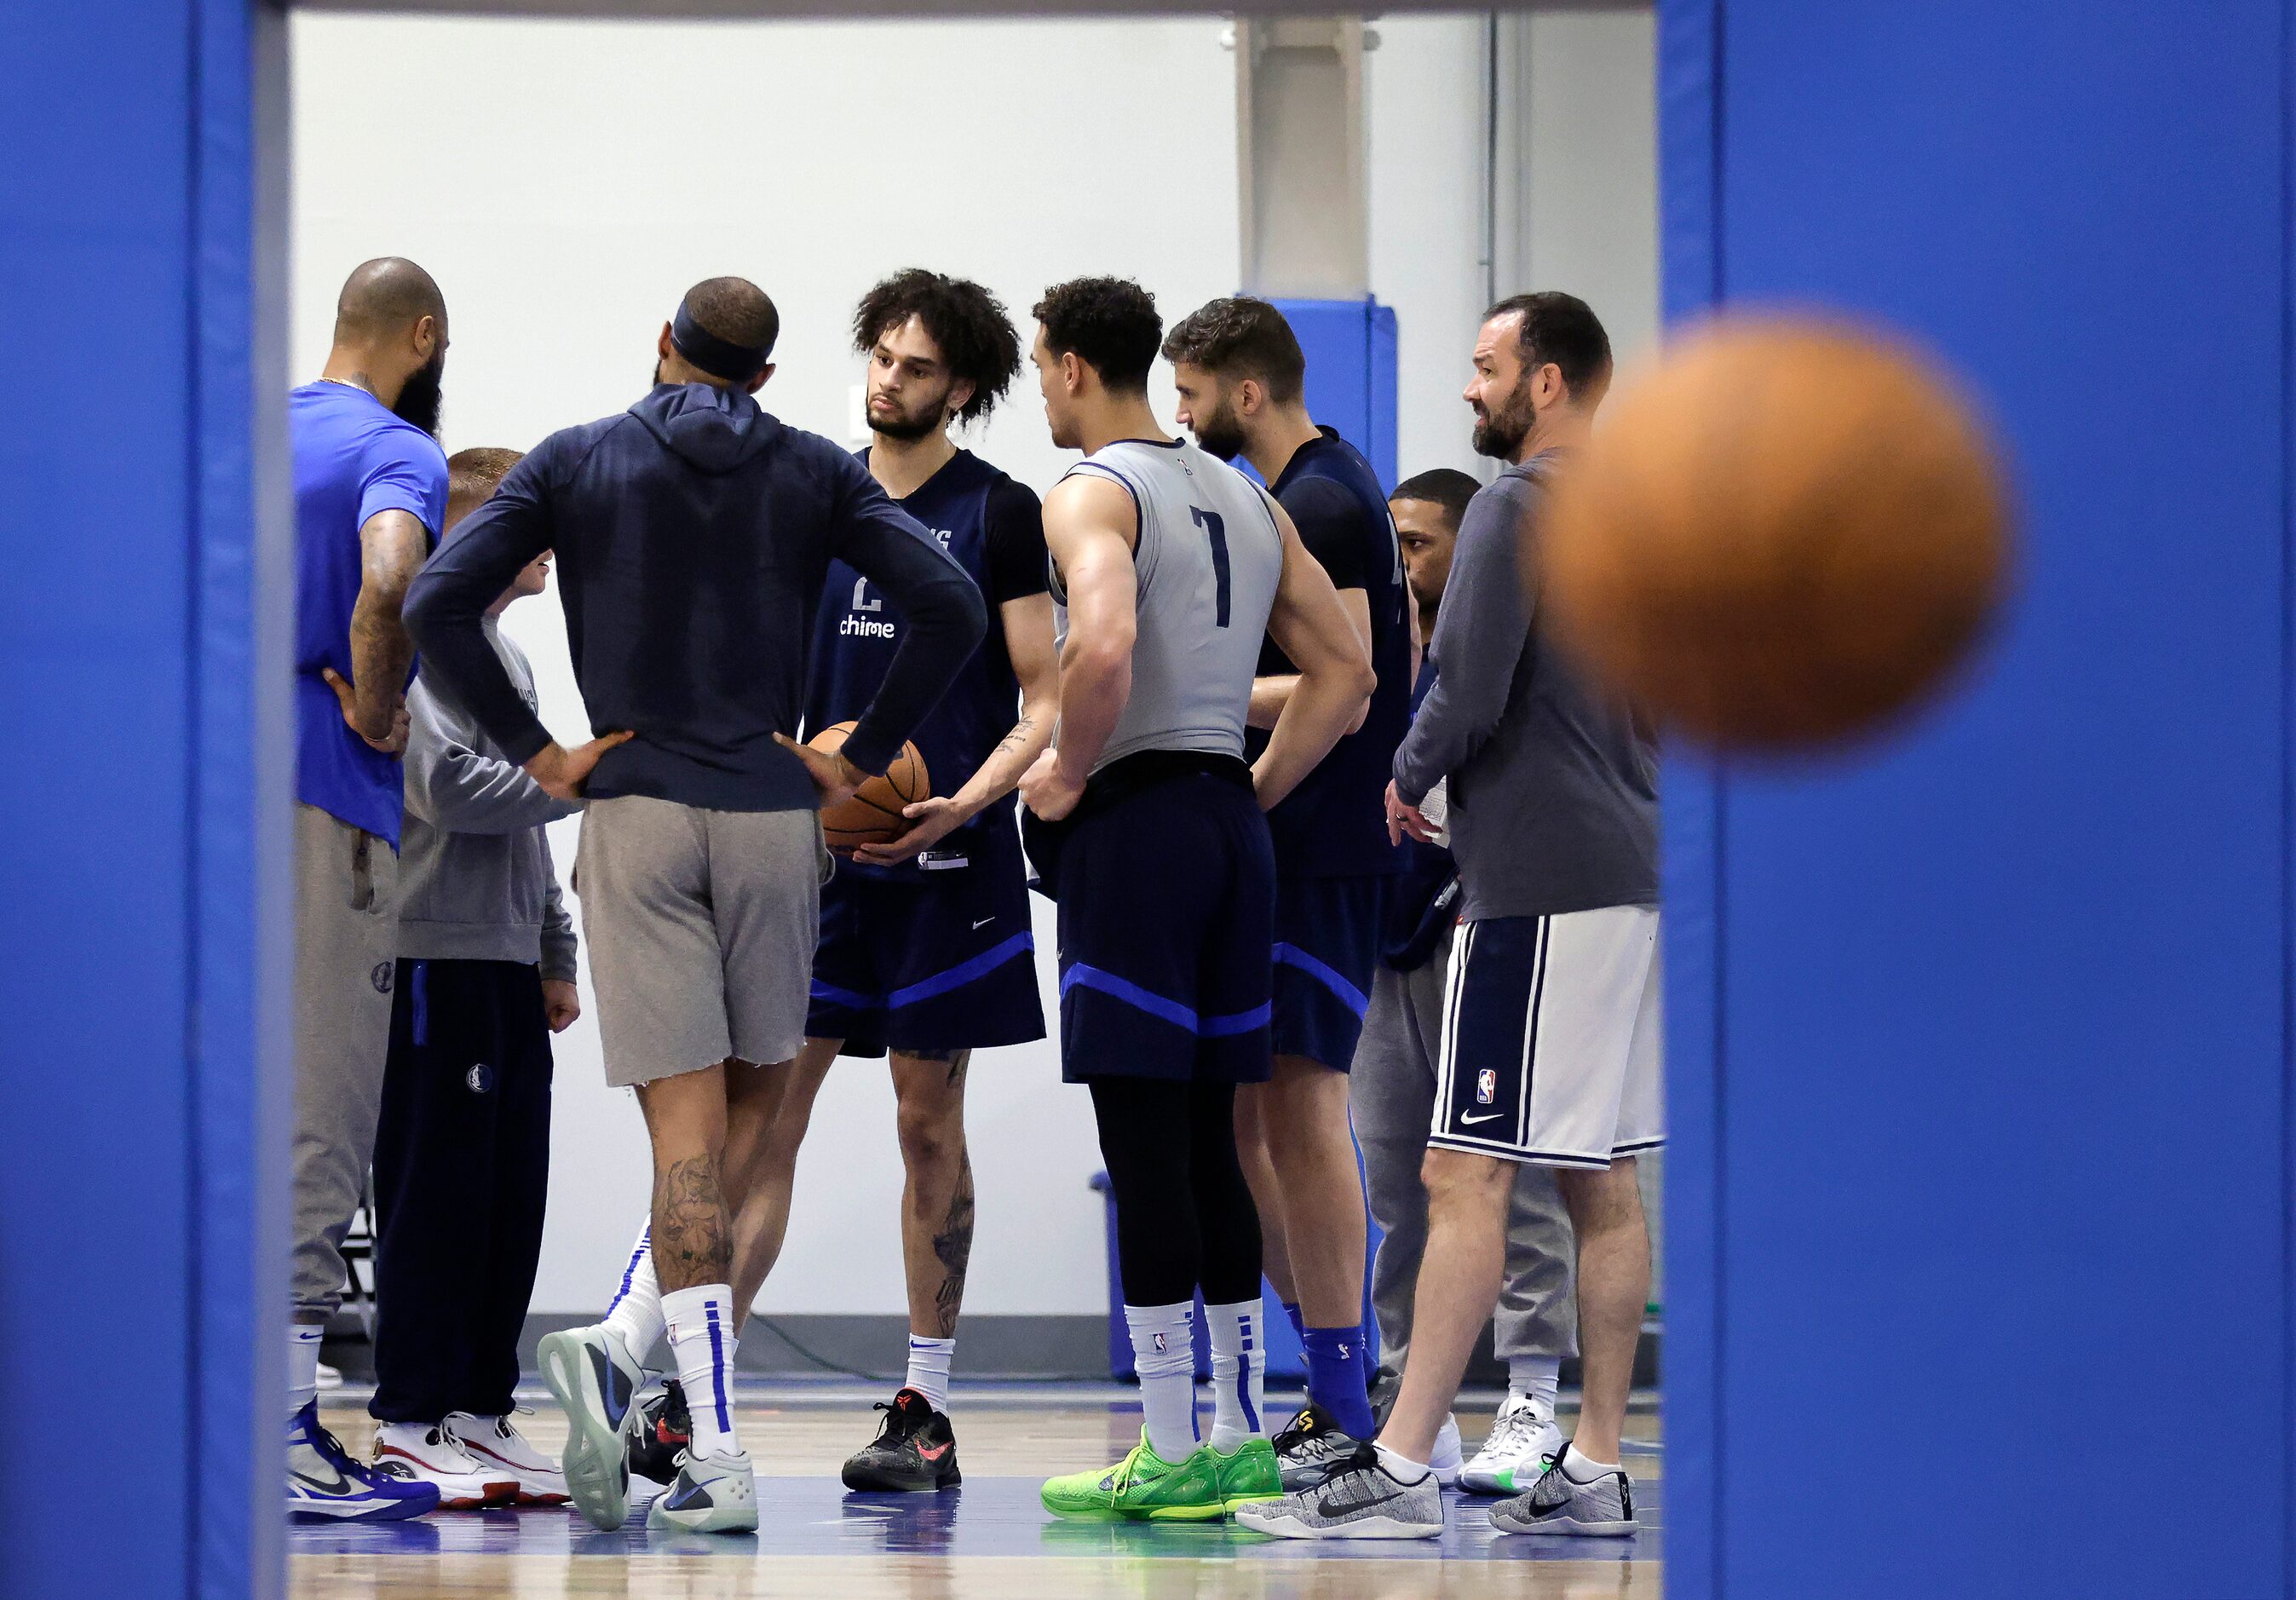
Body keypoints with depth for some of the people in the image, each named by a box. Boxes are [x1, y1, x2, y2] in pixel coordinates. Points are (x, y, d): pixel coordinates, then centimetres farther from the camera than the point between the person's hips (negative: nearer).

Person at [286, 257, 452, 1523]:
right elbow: (389, 578, -29)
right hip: (325, 801, -8)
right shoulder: (396, 452, -9)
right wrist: (375, 708, -15)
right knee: (319, 1119, -6)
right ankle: (284, 1427, -9)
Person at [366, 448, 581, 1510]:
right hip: (440, 956, -9)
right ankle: (411, 1422, -4)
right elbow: (457, 787, -19)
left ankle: (480, 1407, 13)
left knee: (512, 1191, 8)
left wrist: (555, 956, 21)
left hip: (506, 964, 9)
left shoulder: (508, 655, 20)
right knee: (438, 1192, -7)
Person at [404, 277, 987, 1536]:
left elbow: (438, 603, -5)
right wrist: (860, 757, 5)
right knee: (752, 1113, 14)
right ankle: (625, 1345, -5)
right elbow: (950, 605, -3)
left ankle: (717, 1455, -14)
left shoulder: (575, 462, 6)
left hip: (635, 814, 0)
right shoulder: (815, 474, 8)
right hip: (772, 813, 0)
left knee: (689, 1132, -4)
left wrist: (535, 755, 0)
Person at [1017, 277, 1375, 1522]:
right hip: (1231, 830, 8)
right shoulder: (1245, 499, 16)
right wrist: (1251, 795, 16)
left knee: (1143, 1142, -5)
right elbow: (1345, 671, 17)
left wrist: (1069, 773, -13)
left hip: (1131, 825, -8)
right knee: (1205, 1140, 12)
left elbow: (1103, 645, -28)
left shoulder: (1090, 493, -9)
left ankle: (1169, 1455, -6)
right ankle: (1243, 1439, 13)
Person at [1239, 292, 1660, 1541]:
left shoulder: (1518, 507, -11)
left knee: (1467, 1174, -10)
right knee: (1601, 1180, 10)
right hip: (1630, 868, 9)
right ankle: (1596, 1470, 11)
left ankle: (1400, 1470, -12)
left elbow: (1467, 696, -17)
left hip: (1537, 886, -9)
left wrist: (1409, 779, 2)